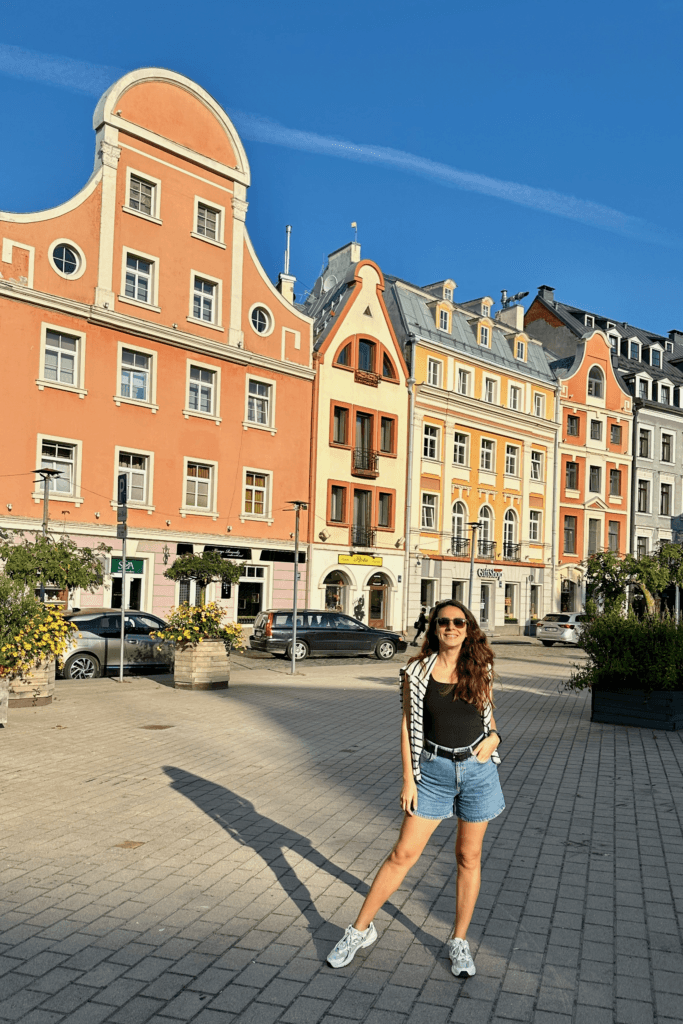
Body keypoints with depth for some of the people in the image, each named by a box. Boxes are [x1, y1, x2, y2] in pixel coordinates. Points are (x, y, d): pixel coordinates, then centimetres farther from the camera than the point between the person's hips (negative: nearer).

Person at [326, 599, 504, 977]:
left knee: (469, 856, 12)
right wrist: (408, 779, -3)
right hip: (434, 770, -1)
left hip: (477, 769, 1)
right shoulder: (418, 671, -5)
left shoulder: (481, 670, 0)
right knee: (403, 853, 2)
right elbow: (408, 725, 0)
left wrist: (493, 738, -7)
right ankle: (360, 929, 18)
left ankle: (459, 941, 29)